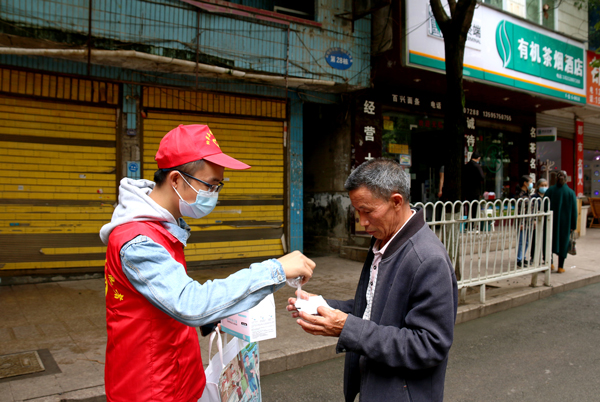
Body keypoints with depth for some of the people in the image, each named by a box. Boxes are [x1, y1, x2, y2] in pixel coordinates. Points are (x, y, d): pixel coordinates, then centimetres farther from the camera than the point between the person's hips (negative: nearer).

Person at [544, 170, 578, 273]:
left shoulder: (550, 190, -4)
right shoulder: (571, 192, -4)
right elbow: (574, 211, -2)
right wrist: (573, 225, 4)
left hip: (551, 221, 0)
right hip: (565, 223, 0)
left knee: (550, 241, 12)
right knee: (563, 243, 7)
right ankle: (560, 267, 11)